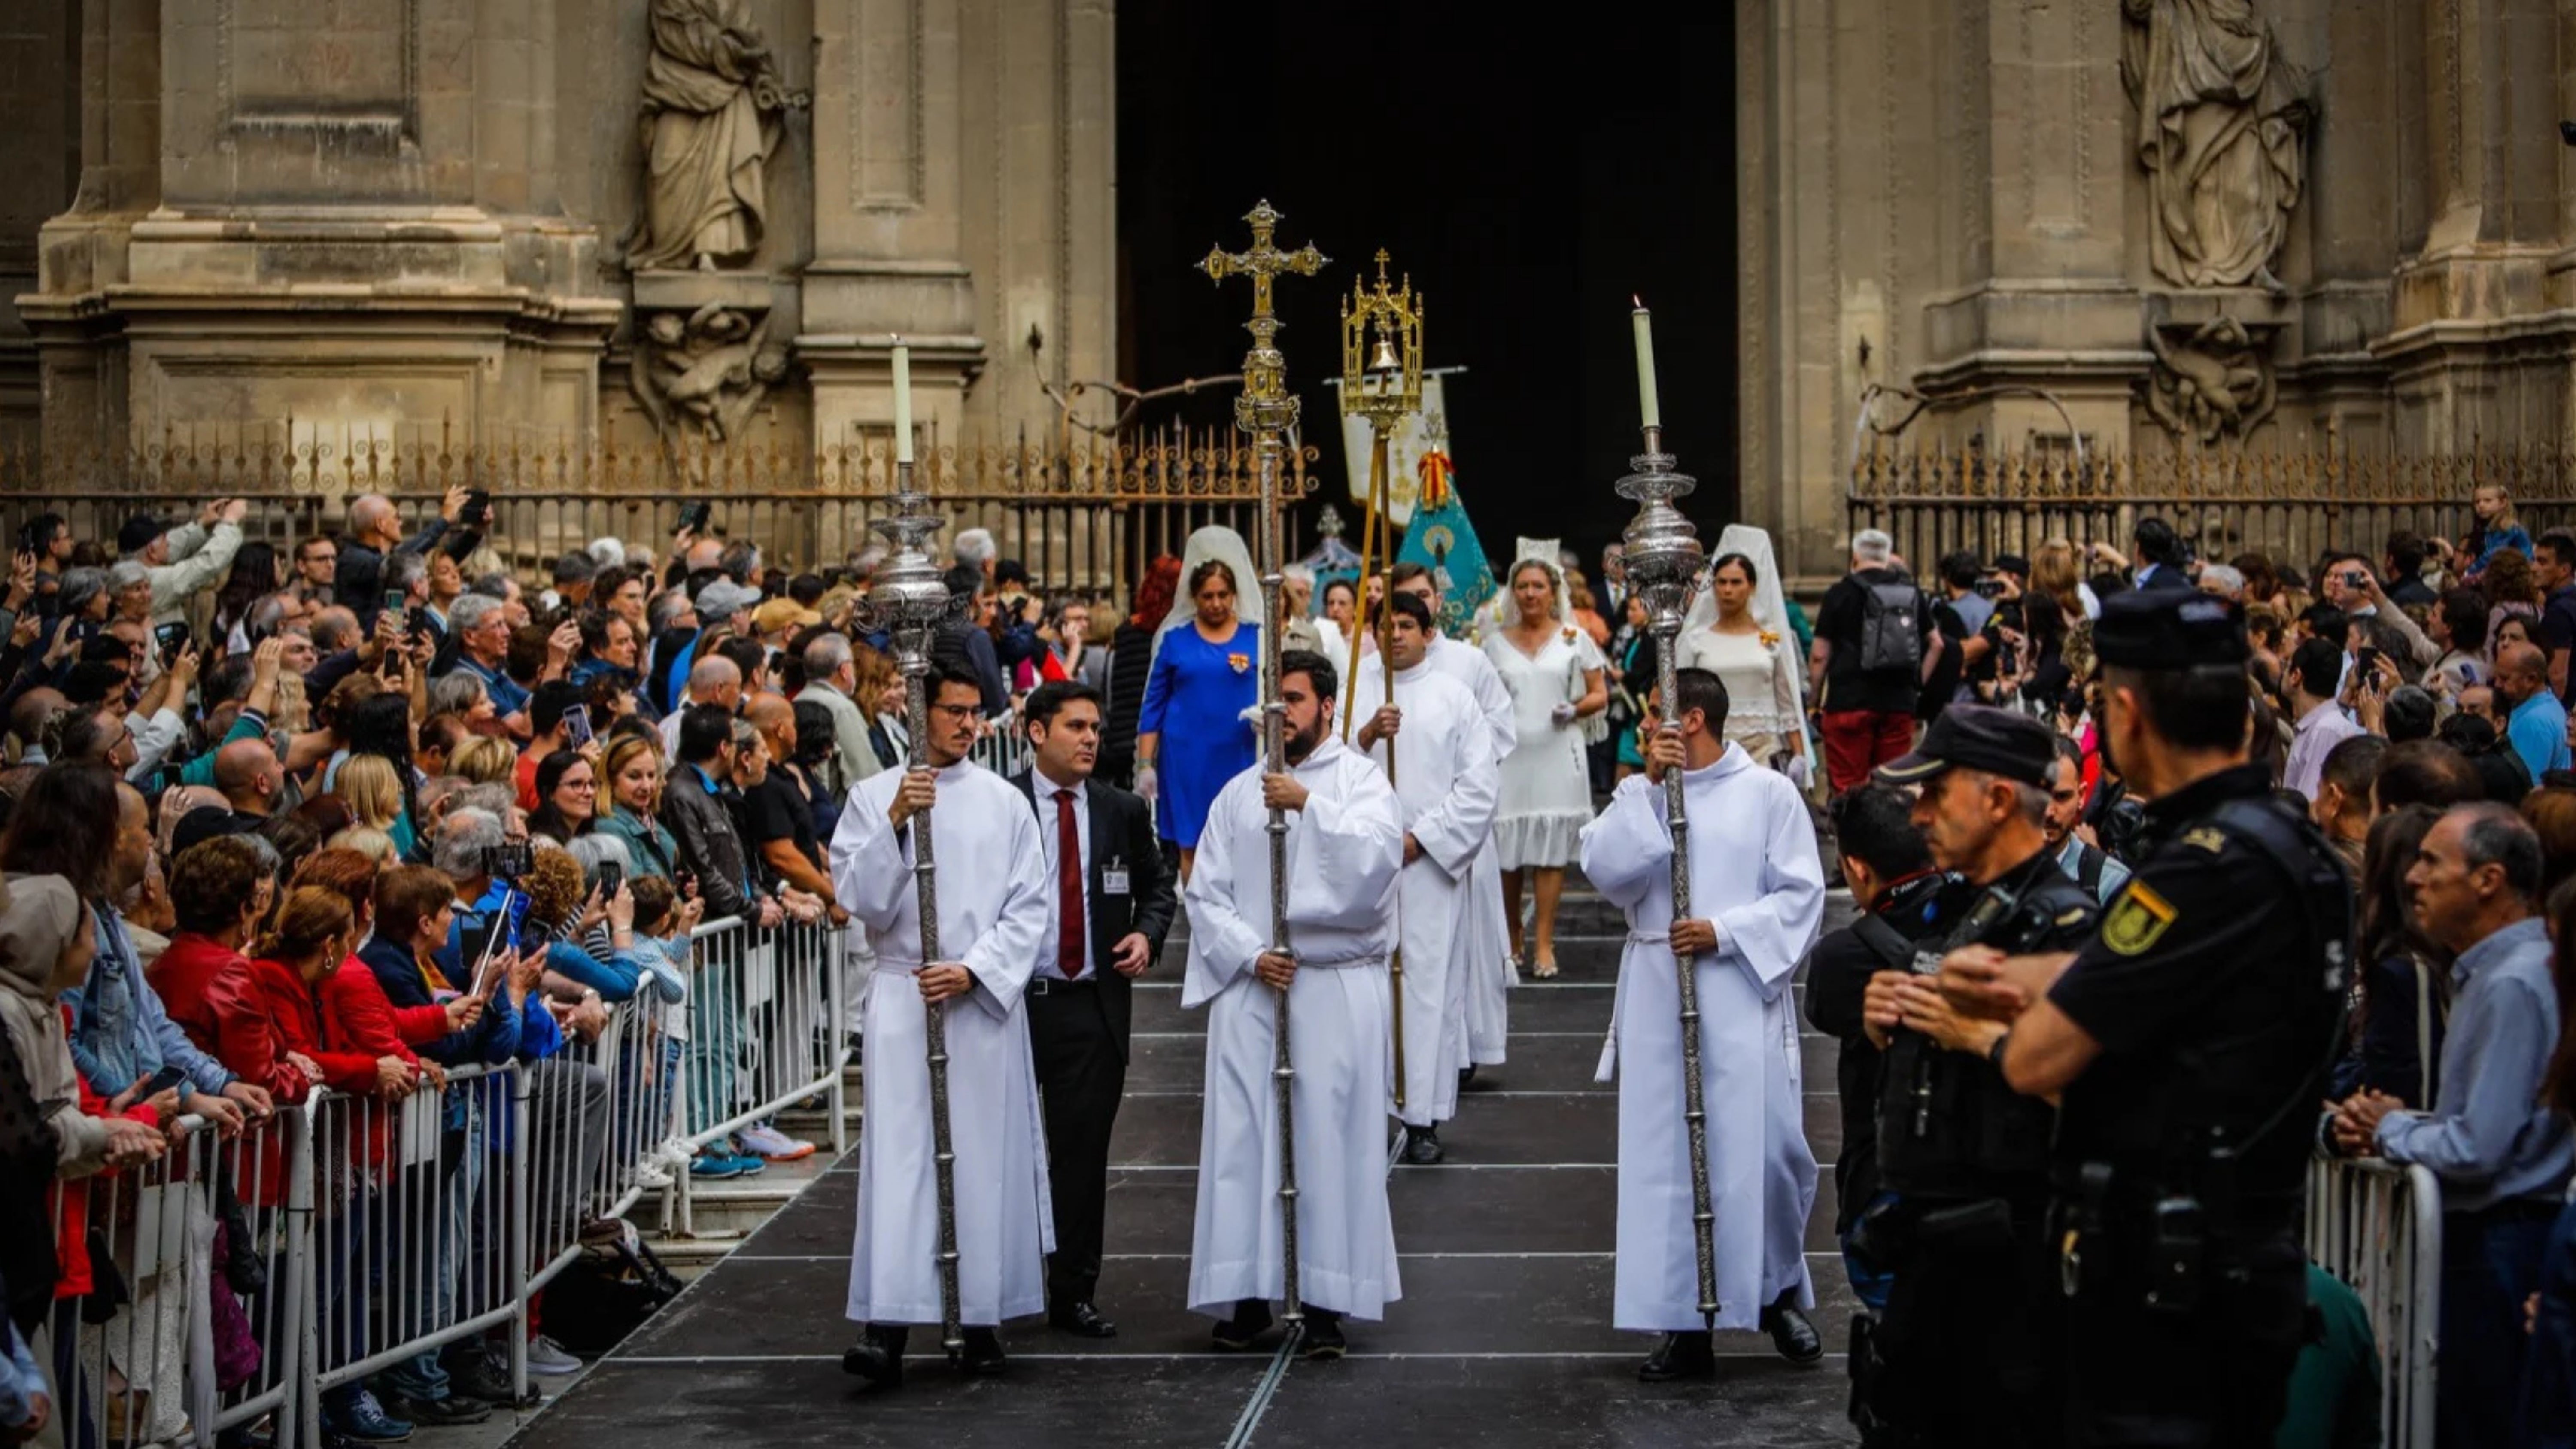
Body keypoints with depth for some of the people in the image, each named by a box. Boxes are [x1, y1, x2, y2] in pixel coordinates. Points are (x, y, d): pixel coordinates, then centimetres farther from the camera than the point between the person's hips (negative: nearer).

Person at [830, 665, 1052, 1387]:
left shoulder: (1004, 803, 7)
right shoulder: (874, 797, 5)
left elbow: (1030, 909, 4)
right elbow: (859, 900, -3)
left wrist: (973, 970, -9)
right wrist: (895, 825, -15)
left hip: (985, 999, 1)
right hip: (902, 993, -1)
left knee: (986, 1152, 2)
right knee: (897, 1151, -9)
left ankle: (983, 1318, 11)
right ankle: (887, 1325, -14)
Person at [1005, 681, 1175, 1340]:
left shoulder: (1123, 811, 8)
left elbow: (1158, 886, 17)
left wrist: (1147, 934, -2)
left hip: (1093, 1006, 3)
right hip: (1011, 999, -3)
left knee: (1083, 1153, 6)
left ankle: (1074, 1295, 15)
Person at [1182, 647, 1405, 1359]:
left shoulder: (1362, 780, 4)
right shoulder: (1238, 794, 14)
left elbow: (1377, 857, -15)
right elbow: (1205, 894, 9)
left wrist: (1311, 805, -24)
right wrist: (1249, 955, -6)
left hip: (1338, 987, -3)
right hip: (1249, 989, 3)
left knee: (1332, 1138, -4)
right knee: (1243, 1136, 0)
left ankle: (1328, 1302, 2)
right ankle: (1247, 1294, 7)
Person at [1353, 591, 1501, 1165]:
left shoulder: (1454, 697, 5)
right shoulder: (1353, 689, 8)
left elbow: (1480, 785, 0)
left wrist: (1423, 837, -7)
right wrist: (1367, 734, -17)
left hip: (1430, 864, -1)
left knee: (1430, 985, -3)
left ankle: (1424, 1117, -1)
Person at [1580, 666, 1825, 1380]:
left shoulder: (1767, 792, 1)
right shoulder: (1640, 792, 9)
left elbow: (1801, 893, -1)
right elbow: (1605, 871, -6)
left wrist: (1726, 931, -12)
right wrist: (1649, 786, -10)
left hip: (1742, 995, -3)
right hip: (1658, 998, 3)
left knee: (1763, 1151, -2)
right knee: (1666, 1157, 2)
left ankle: (1780, 1293, 23)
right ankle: (1684, 1324, 8)